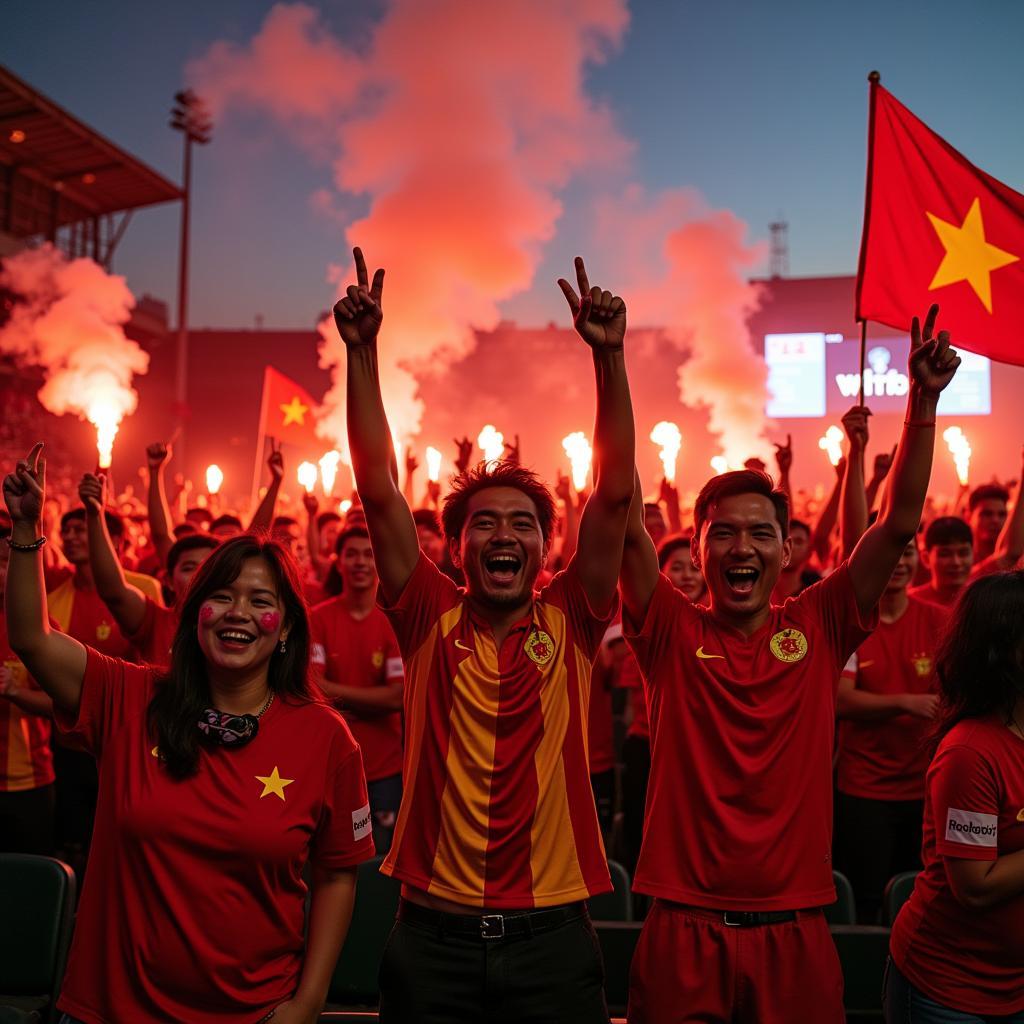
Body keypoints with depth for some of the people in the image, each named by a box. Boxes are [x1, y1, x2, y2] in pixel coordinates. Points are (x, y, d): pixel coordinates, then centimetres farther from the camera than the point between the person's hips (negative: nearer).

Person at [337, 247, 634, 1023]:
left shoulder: (570, 624, -2)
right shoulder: (431, 621, -2)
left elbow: (616, 492, -10)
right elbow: (379, 491, -9)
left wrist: (609, 355, -16)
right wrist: (361, 351, -15)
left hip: (552, 934, 0)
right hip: (434, 933, 0)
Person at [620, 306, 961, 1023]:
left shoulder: (818, 629, 0)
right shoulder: (673, 632, -4)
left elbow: (899, 525, -6)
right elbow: (625, 516, -14)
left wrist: (924, 400, -15)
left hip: (795, 935, 2)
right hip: (684, 933, -1)